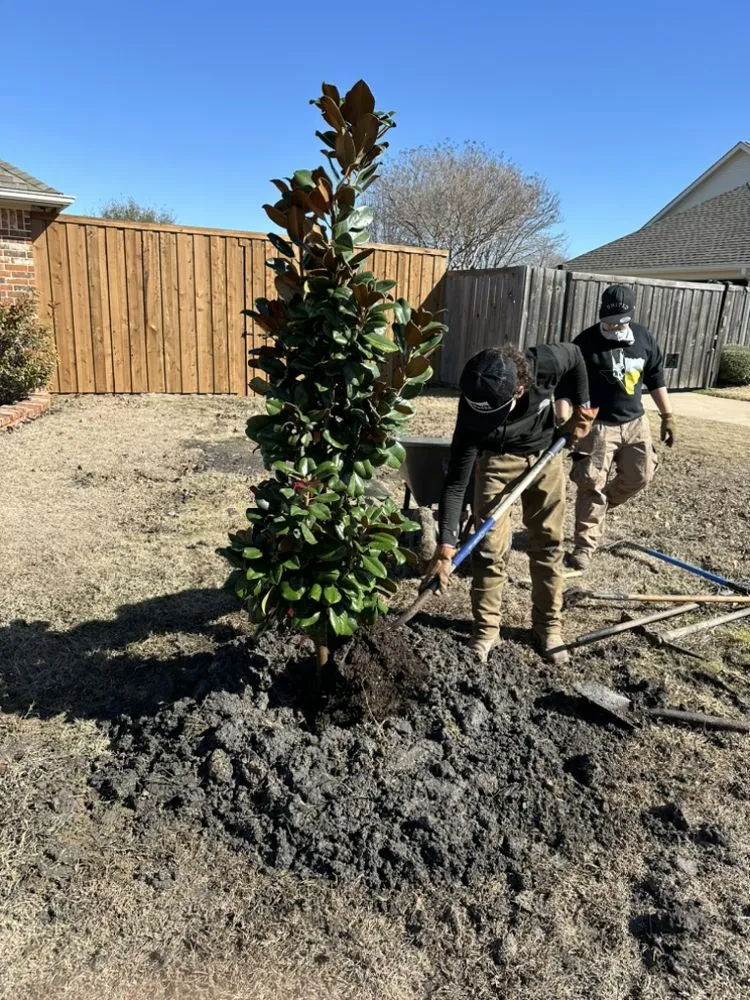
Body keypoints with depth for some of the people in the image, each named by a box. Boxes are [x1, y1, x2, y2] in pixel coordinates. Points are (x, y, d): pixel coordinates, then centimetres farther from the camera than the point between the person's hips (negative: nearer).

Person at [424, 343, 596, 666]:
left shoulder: (546, 363, -33)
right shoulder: (474, 414, -35)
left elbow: (575, 356, -7)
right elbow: (456, 483, -31)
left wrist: (581, 407, -9)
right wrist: (446, 545, -34)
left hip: (544, 454, 2)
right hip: (496, 460, -2)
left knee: (548, 542, 5)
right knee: (490, 546, -7)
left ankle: (548, 625, 20)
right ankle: (486, 627, 9)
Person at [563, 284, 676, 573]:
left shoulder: (645, 339, 1)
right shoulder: (586, 342, -13)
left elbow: (655, 380, 12)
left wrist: (667, 417, 12)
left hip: (636, 422, 5)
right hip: (597, 424, -5)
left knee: (640, 476, 9)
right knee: (592, 486, -6)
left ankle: (598, 506, 34)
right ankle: (584, 548, 2)